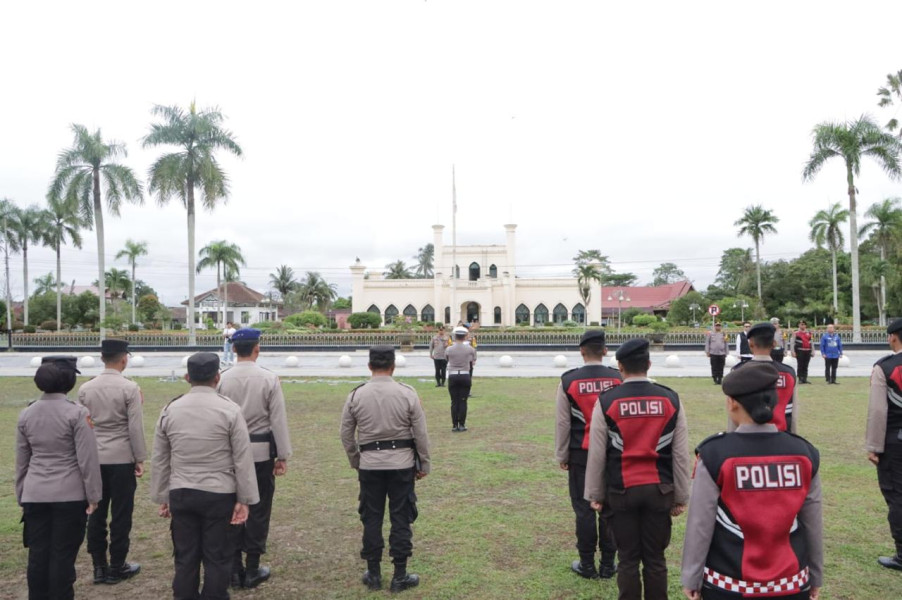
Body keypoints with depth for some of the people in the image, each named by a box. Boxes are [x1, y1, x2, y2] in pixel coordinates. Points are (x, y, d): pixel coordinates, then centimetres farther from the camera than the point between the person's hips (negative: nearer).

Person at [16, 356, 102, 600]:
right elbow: (87, 459, -12)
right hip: (69, 495, -5)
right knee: (63, 555, 4)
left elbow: (21, 461, 11)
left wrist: (21, 496, 21)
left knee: (37, 554, 13)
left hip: (34, 496, 5)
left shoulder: (26, 414, 4)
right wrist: (93, 495, -4)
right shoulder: (77, 413, -12)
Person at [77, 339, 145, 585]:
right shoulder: (130, 388, -12)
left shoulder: (85, 388, 3)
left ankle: (99, 566, 19)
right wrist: (140, 458, -3)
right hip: (122, 459, -5)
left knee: (96, 513, 11)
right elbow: (135, 427, -11)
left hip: (93, 459, 5)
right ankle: (116, 567, 13)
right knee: (121, 514, 5)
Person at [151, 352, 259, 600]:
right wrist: (244, 499, -2)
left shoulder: (169, 410, 2)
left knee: (185, 557, 13)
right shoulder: (230, 410, -9)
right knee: (217, 558, 6)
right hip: (219, 495, -3)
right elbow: (243, 459, -9)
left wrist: (162, 497, 16)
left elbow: (159, 460, 7)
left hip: (180, 494, 4)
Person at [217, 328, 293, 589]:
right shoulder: (269, 379, -10)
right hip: (261, 452, -2)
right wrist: (283, 456, -2)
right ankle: (252, 571, 14)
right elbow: (278, 420, -9)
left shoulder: (222, 379, -4)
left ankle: (234, 569, 20)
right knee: (258, 510, 7)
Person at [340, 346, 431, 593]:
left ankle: (373, 574, 23)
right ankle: (400, 576, 15)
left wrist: (355, 461, 17)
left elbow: (345, 433, 3)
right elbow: (421, 433, -5)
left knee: (371, 518, 12)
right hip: (402, 463, -1)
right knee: (401, 518, 8)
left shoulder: (356, 395, -4)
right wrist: (423, 464, 7)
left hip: (369, 464, 1)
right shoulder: (407, 393, -8)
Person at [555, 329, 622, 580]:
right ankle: (608, 564, 20)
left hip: (581, 454, -2)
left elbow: (562, 423, -3)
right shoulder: (618, 379, -4)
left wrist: (561, 456, 7)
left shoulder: (568, 381, -7)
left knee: (584, 509, 7)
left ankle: (587, 565, 16)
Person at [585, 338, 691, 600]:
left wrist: (596, 494, 7)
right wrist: (681, 496, 10)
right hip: (660, 490, 2)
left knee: (628, 559, 8)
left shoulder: (606, 401, -7)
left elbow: (597, 454, -3)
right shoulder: (671, 399, -1)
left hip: (622, 491, -2)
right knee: (655, 559, 11)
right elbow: (681, 454, 1)